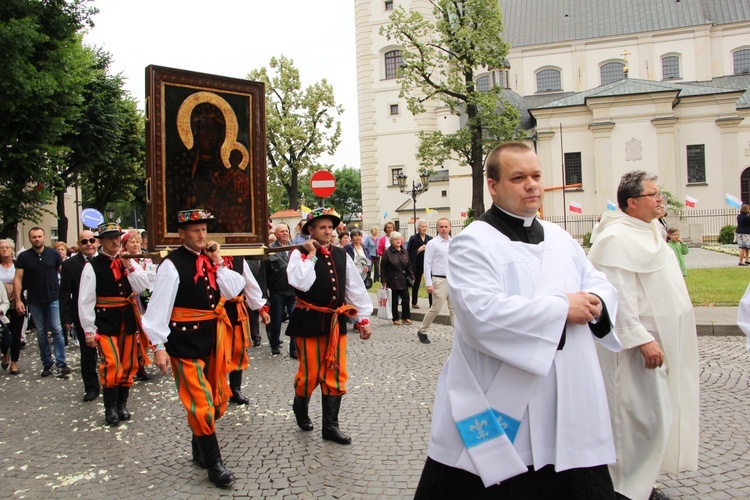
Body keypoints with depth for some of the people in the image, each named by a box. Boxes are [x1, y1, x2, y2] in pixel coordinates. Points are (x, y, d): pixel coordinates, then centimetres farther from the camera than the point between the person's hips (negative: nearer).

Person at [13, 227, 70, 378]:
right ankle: (47, 364, 16)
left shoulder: (53, 254, 1)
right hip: (35, 301, 2)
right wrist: (18, 300, -7)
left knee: (57, 330, -6)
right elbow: (18, 278, 0)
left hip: (54, 299, -1)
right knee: (41, 333, 8)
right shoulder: (24, 257, 2)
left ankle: (61, 363, -3)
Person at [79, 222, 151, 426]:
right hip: (105, 322, -5)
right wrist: (89, 330, -10)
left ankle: (122, 404, 28)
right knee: (112, 365, -15)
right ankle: (110, 407, 4)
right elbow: (85, 300, -8)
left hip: (128, 320, 5)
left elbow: (143, 286, -3)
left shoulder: (128, 262, 8)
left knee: (128, 365, 11)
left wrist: (129, 266, -13)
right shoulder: (92, 266, -7)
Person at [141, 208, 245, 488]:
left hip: (212, 338, 7)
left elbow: (231, 292, 2)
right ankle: (214, 463, 10)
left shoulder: (210, 259, 8)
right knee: (200, 403, -4)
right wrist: (159, 346, -18)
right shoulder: (172, 265, -12)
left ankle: (200, 449, 38)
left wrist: (217, 262, -6)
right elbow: (159, 306, -15)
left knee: (216, 400, 17)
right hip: (185, 340, -7)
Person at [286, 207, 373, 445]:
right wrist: (310, 255, -17)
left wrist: (363, 319, 5)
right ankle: (300, 407, 36)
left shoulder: (341, 255, 6)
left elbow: (355, 287, 8)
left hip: (336, 321, 4)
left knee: (335, 374, 6)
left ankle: (330, 426, 17)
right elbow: (301, 283, -24)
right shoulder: (300, 254, -6)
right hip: (310, 321, -4)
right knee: (310, 373, 5)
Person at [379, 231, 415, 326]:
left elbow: (408, 266, 15)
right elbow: (383, 268, -7)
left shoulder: (404, 252, 8)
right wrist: (384, 281, -10)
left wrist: (411, 277, 9)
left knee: (406, 299, 3)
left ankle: (406, 318, 14)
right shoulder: (387, 252, -7)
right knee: (394, 300, 4)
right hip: (392, 281, -4)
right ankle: (395, 319, 15)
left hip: (403, 281, 4)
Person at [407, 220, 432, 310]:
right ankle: (414, 303, 21)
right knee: (416, 284, 8)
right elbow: (409, 253, -4)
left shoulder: (430, 238, 9)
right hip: (417, 265, -2)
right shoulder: (413, 238, -1)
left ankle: (432, 303, -2)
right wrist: (419, 250, -15)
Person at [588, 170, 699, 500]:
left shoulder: (650, 231, 14)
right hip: (636, 345, -10)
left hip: (658, 337, 10)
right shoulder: (617, 239, -18)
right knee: (643, 417, -4)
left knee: (656, 414, 16)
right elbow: (619, 297, -23)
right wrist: (642, 339, -25)